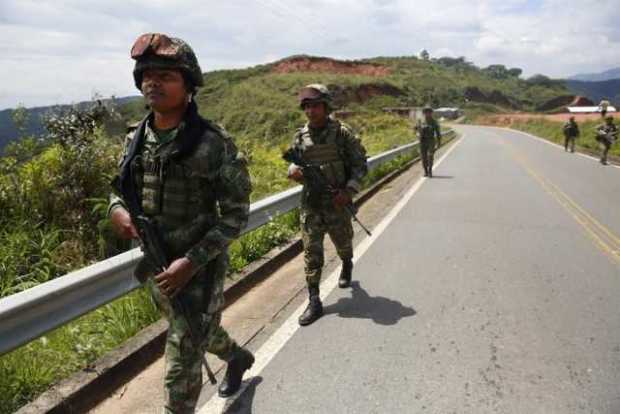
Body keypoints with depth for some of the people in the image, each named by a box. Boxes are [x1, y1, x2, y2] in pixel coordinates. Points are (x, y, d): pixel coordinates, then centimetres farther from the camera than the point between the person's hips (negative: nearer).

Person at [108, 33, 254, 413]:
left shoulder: (212, 143, -18)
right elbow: (121, 187, 16)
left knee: (181, 367, 3)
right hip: (155, 266, 7)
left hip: (199, 269, -7)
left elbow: (236, 214, -15)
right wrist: (117, 209, -8)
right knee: (200, 332, 29)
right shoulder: (137, 138, 1)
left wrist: (192, 261, -22)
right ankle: (238, 358, 59)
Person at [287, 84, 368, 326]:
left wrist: (349, 191, -16)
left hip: (337, 202, -2)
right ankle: (314, 301, 4)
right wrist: (293, 171, -12)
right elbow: (293, 163, 13)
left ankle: (347, 267, 52)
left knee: (343, 243, 17)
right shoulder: (300, 136, 3)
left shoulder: (341, 133, -6)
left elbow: (360, 165, -4)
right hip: (310, 204, 2)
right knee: (311, 252, -2)